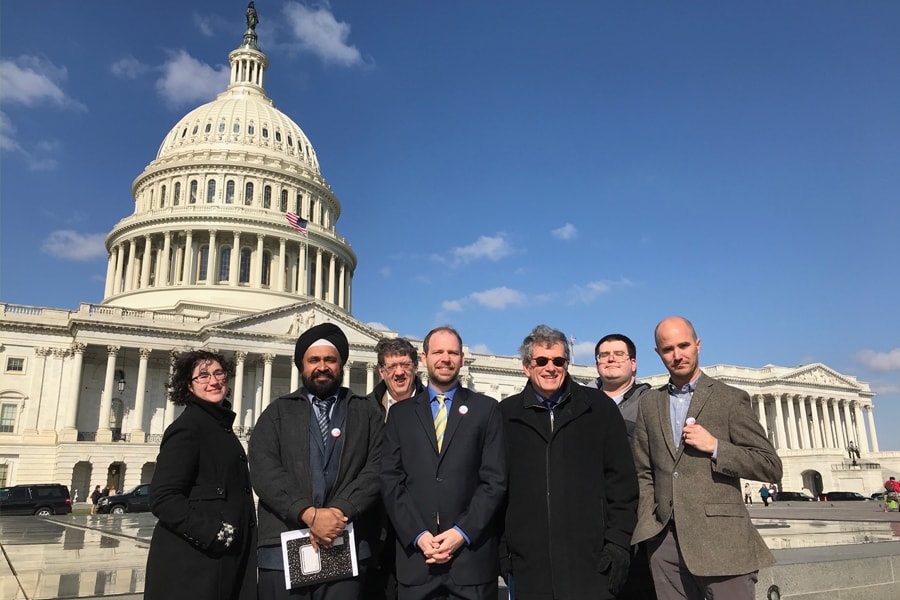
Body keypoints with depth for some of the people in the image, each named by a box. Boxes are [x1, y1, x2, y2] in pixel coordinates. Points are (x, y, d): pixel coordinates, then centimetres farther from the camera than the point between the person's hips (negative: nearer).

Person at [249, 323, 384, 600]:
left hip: (347, 549, 0)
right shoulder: (277, 413, 11)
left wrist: (340, 511, -14)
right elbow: (264, 470, -2)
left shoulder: (367, 413, 11)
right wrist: (309, 514, -13)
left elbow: (377, 468, 0)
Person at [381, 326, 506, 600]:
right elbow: (391, 481, 3)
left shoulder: (486, 408, 4)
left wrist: (462, 532, -10)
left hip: (472, 553, -1)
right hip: (415, 552, 1)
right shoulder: (400, 412, 9)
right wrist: (417, 535, -8)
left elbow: (495, 479, -2)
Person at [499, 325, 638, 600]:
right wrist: (500, 550, 6)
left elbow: (622, 481, 4)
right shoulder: (506, 414, 5)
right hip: (529, 564, 1)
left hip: (590, 562, -1)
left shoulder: (599, 407, 4)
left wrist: (618, 543, -2)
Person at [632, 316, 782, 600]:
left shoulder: (730, 399, 1)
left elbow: (771, 467, -1)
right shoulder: (649, 403, 11)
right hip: (665, 542, 3)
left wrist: (714, 446, -12)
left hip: (719, 540, -3)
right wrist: (648, 526, 2)